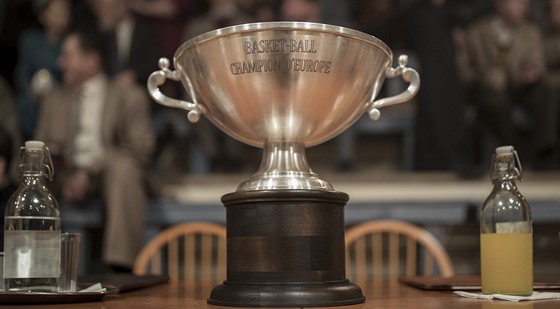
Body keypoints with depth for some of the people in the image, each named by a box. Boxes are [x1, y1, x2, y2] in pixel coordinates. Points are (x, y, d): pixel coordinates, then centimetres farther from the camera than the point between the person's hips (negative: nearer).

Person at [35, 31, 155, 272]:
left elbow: (141, 148, -5)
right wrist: (48, 153, -10)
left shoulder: (129, 96, 6)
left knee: (122, 167, -38)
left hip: (109, 172, -3)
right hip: (65, 175, 4)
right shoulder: (54, 100, 21)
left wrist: (90, 171, -17)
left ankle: (121, 264, -43)